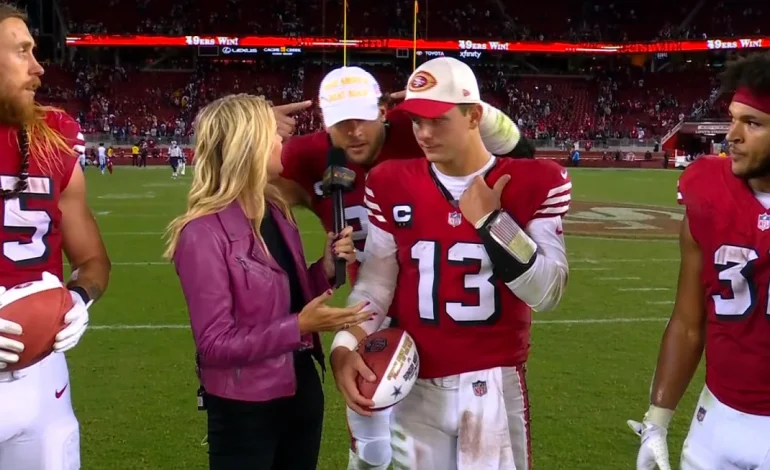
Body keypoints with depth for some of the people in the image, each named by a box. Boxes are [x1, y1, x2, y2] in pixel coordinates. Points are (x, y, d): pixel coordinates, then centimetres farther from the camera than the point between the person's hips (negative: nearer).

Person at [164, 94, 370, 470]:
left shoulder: (276, 213, 3)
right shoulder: (204, 234, -20)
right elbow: (214, 343, -21)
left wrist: (326, 269, -5)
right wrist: (300, 326, -25)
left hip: (302, 392, 7)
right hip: (244, 410, -7)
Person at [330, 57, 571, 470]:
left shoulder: (533, 184, -6)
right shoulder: (393, 185, 1)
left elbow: (546, 293, -10)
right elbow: (375, 281, 1)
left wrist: (491, 221, -17)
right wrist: (345, 347, -14)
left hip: (494, 384, -2)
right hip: (415, 385, 2)